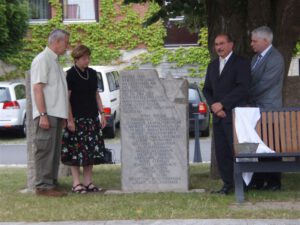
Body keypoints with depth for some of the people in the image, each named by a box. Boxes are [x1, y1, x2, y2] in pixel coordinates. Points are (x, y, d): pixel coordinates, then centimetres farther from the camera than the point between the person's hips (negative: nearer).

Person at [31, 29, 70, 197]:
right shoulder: (42, 60, -9)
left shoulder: (54, 61, 20)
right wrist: (43, 115, -22)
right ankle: (43, 186, -7)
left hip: (56, 114, 9)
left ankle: (51, 184, 14)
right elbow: (37, 88, -16)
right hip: (47, 115, -9)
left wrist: (62, 116, 19)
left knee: (54, 151, 10)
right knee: (46, 150, -8)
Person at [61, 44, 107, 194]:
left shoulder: (92, 74, 11)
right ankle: (76, 183, -1)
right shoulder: (70, 75, -7)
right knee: (76, 150, -6)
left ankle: (88, 182, 12)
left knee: (91, 150, 6)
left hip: (91, 117, 6)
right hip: (76, 118, -6)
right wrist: (70, 119, -15)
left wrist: (102, 114, 11)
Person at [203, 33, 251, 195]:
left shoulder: (241, 63, -1)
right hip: (218, 115, 6)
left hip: (234, 115, -6)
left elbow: (243, 88, -12)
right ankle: (228, 184, 8)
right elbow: (207, 89, 17)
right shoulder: (212, 65, 20)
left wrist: (222, 104, -14)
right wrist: (213, 106, -2)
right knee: (221, 152, 4)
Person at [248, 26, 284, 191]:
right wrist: (248, 99, 3)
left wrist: (247, 97, -10)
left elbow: (264, 84, -18)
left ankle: (273, 182, 4)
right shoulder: (256, 57, 16)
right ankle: (258, 181, 14)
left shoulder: (275, 59, -13)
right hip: (256, 109, 9)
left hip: (268, 109, -9)